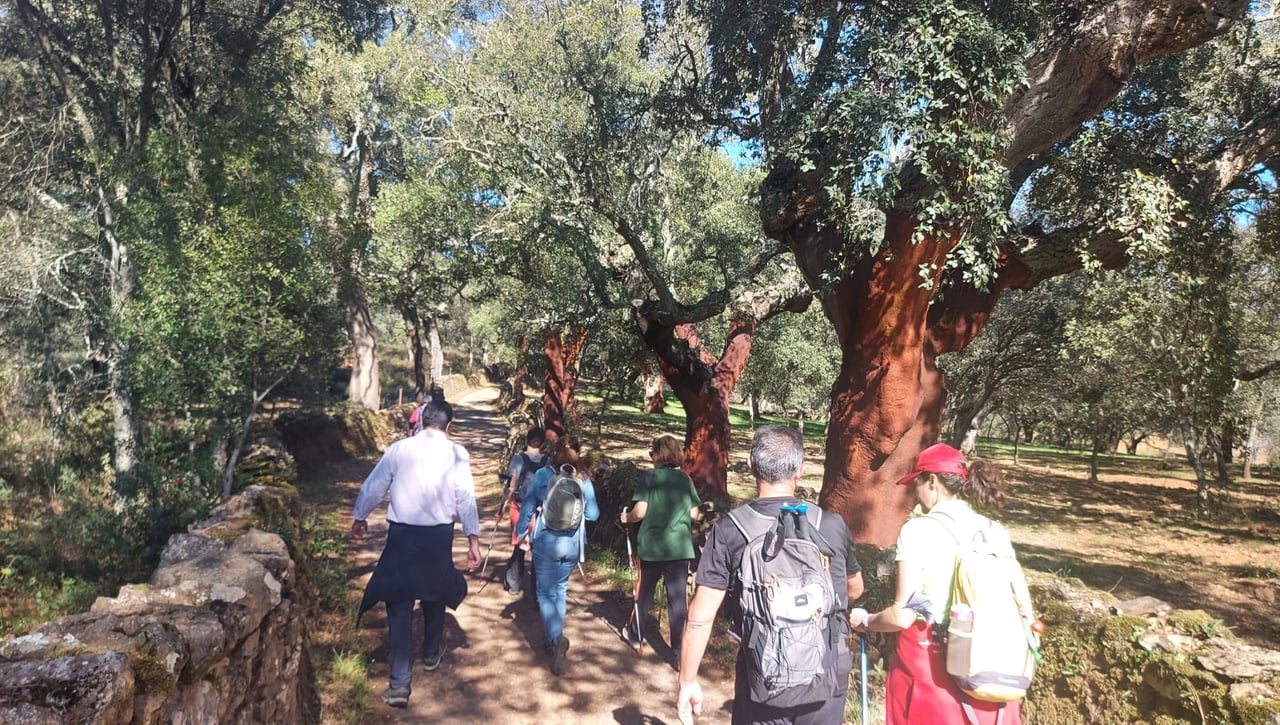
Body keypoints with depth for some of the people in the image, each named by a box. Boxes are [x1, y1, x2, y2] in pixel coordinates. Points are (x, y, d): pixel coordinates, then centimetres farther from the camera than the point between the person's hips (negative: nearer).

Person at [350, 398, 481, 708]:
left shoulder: (399, 448, -3)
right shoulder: (457, 454, -7)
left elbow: (373, 487, 4)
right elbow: (466, 498, -9)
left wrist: (359, 517, 20)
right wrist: (473, 539, -3)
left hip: (402, 534, 0)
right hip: (439, 535, 1)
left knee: (399, 603, 4)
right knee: (434, 592, 23)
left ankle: (400, 684, 0)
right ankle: (431, 653, 44)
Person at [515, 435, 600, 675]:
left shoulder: (542, 475, -6)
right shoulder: (584, 481, 0)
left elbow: (527, 507, -3)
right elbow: (593, 514, 6)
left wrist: (522, 534, 10)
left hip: (546, 541, -3)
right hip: (573, 543, 3)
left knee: (546, 594, 3)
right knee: (560, 591, 19)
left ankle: (556, 638, -19)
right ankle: (555, 640, 25)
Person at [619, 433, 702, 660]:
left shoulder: (650, 478, -5)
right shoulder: (685, 479, 2)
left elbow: (640, 512, -13)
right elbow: (695, 514, 0)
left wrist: (627, 518, 7)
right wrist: (699, 516, 23)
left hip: (651, 546, 0)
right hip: (679, 547, 0)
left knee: (645, 592, 19)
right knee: (678, 597, 3)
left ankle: (636, 634, 37)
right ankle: (678, 648, 4)